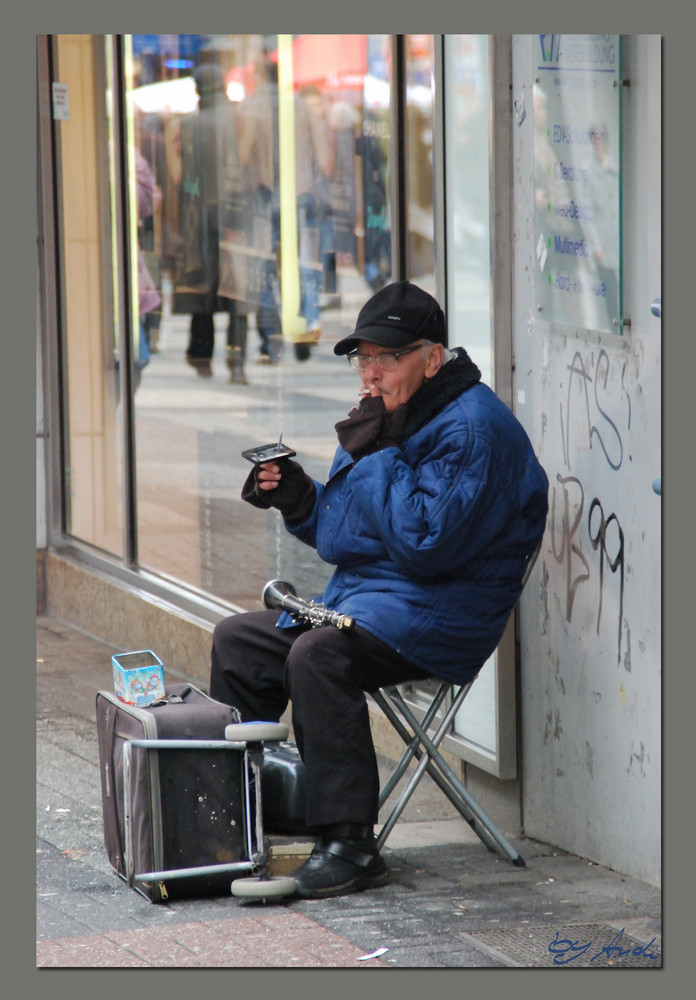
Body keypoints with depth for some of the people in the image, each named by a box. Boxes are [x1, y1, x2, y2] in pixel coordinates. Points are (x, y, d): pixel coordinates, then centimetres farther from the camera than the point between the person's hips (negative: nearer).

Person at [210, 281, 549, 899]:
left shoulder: (473, 428, -16)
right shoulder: (389, 418, 15)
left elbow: (425, 543, -26)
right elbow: (344, 537, 22)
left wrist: (375, 454, -22)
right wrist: (297, 500, 2)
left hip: (436, 614, -11)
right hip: (358, 599, 11)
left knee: (318, 655, -33)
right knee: (237, 639, 11)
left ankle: (350, 845, -30)